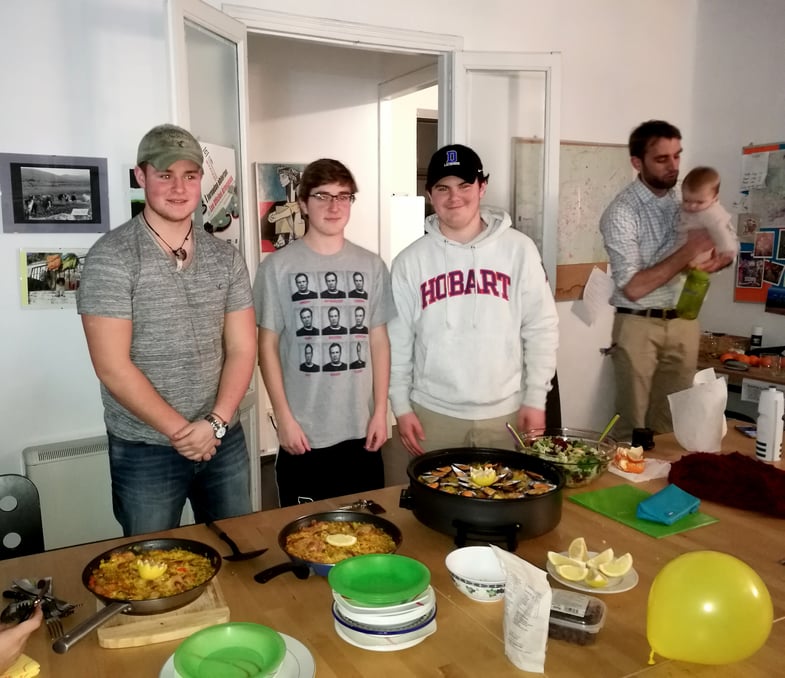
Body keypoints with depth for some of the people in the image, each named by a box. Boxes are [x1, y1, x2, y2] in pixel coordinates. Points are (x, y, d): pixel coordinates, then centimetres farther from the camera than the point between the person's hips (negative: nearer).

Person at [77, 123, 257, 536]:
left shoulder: (226, 258, 3)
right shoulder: (111, 257, -11)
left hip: (224, 441, 4)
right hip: (143, 451, -4)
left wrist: (215, 423, -11)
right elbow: (112, 367, -15)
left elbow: (242, 349, 1)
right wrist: (179, 431, -13)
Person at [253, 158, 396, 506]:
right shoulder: (277, 266, -5)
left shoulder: (371, 265, 4)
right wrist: (284, 418, -7)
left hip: (360, 429, 3)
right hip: (304, 432, -2)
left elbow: (379, 340, 6)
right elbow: (268, 345, -3)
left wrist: (380, 412, 2)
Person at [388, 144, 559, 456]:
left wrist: (535, 399, -3)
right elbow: (397, 340, 2)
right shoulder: (410, 261, -1)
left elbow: (541, 328, -1)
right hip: (433, 413, 1)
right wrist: (401, 406, 1)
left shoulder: (519, 249, -5)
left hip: (505, 412, 0)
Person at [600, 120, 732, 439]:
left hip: (684, 322, 5)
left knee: (672, 421, 13)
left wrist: (716, 260, -10)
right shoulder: (621, 212, -15)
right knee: (632, 424, 4)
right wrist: (689, 250, -23)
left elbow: (725, 249, 14)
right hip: (639, 325, -5)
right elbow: (633, 288, -21)